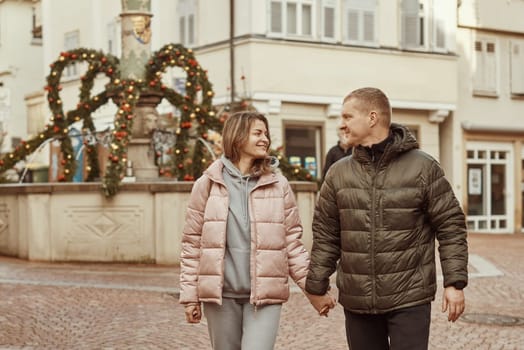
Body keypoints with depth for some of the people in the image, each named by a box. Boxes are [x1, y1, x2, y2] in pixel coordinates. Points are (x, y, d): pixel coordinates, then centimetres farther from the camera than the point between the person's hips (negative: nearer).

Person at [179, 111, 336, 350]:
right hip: (220, 294, 1)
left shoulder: (278, 185, 4)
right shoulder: (207, 184, 2)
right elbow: (193, 243, 3)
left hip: (265, 294, 0)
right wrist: (190, 296, 0)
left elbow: (292, 242, 5)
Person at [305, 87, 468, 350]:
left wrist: (455, 283, -7)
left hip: (410, 299, -3)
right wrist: (317, 287, 8)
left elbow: (450, 226, -3)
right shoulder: (339, 173, 5)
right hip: (356, 301, 4)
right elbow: (325, 235, 9)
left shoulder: (422, 167, -4)